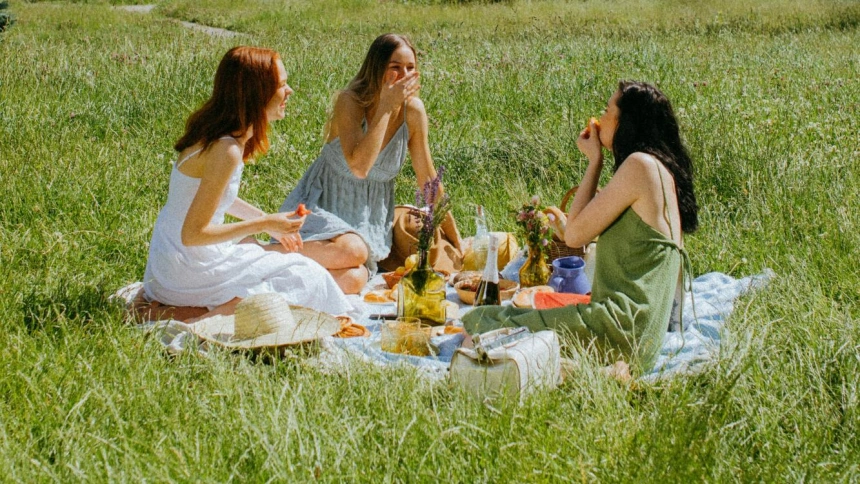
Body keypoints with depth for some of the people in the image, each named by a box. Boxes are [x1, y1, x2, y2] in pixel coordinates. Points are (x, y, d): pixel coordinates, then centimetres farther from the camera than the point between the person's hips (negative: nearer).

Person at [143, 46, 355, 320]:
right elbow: (192, 234, -23)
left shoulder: (211, 130, 4)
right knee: (307, 277, -3)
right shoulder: (226, 151, -24)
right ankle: (211, 319, -11)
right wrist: (263, 224, -16)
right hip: (189, 269, -9)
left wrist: (268, 221, 16)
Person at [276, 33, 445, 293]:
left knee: (353, 280, -28)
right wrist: (386, 107, -26)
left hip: (371, 218, 3)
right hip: (321, 205, -3)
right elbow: (359, 166, -32)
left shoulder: (413, 110, -6)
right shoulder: (350, 101, -17)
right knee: (352, 250, -36)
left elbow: (427, 178, 4)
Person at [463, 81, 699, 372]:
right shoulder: (663, 169, 19)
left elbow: (576, 234, -8)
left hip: (624, 324, -10)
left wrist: (595, 160, 1)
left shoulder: (640, 164, -10)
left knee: (484, 327, -17)